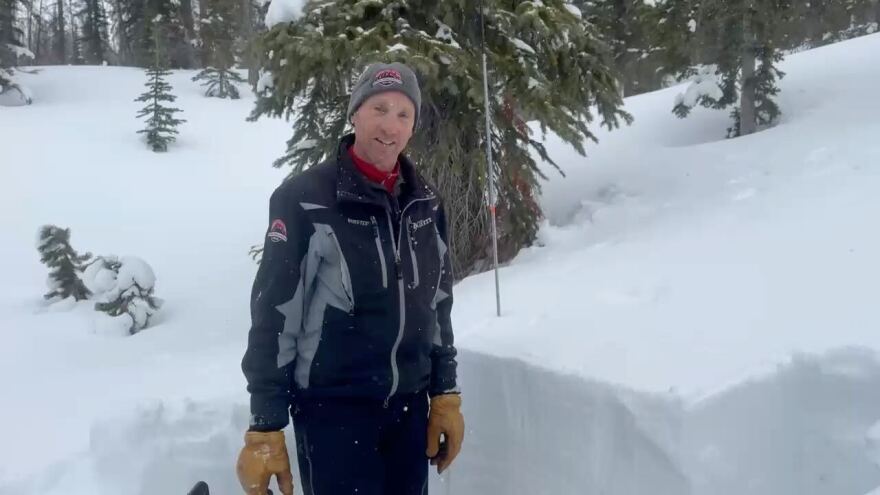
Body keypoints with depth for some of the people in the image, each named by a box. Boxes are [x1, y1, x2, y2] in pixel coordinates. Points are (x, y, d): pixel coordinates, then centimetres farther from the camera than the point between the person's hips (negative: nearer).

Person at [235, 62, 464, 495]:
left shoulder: (426, 204, 5)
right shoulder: (304, 199, -12)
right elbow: (274, 317, -12)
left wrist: (446, 395, 11)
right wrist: (265, 429, -12)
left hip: (409, 406, 5)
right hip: (333, 409, -5)